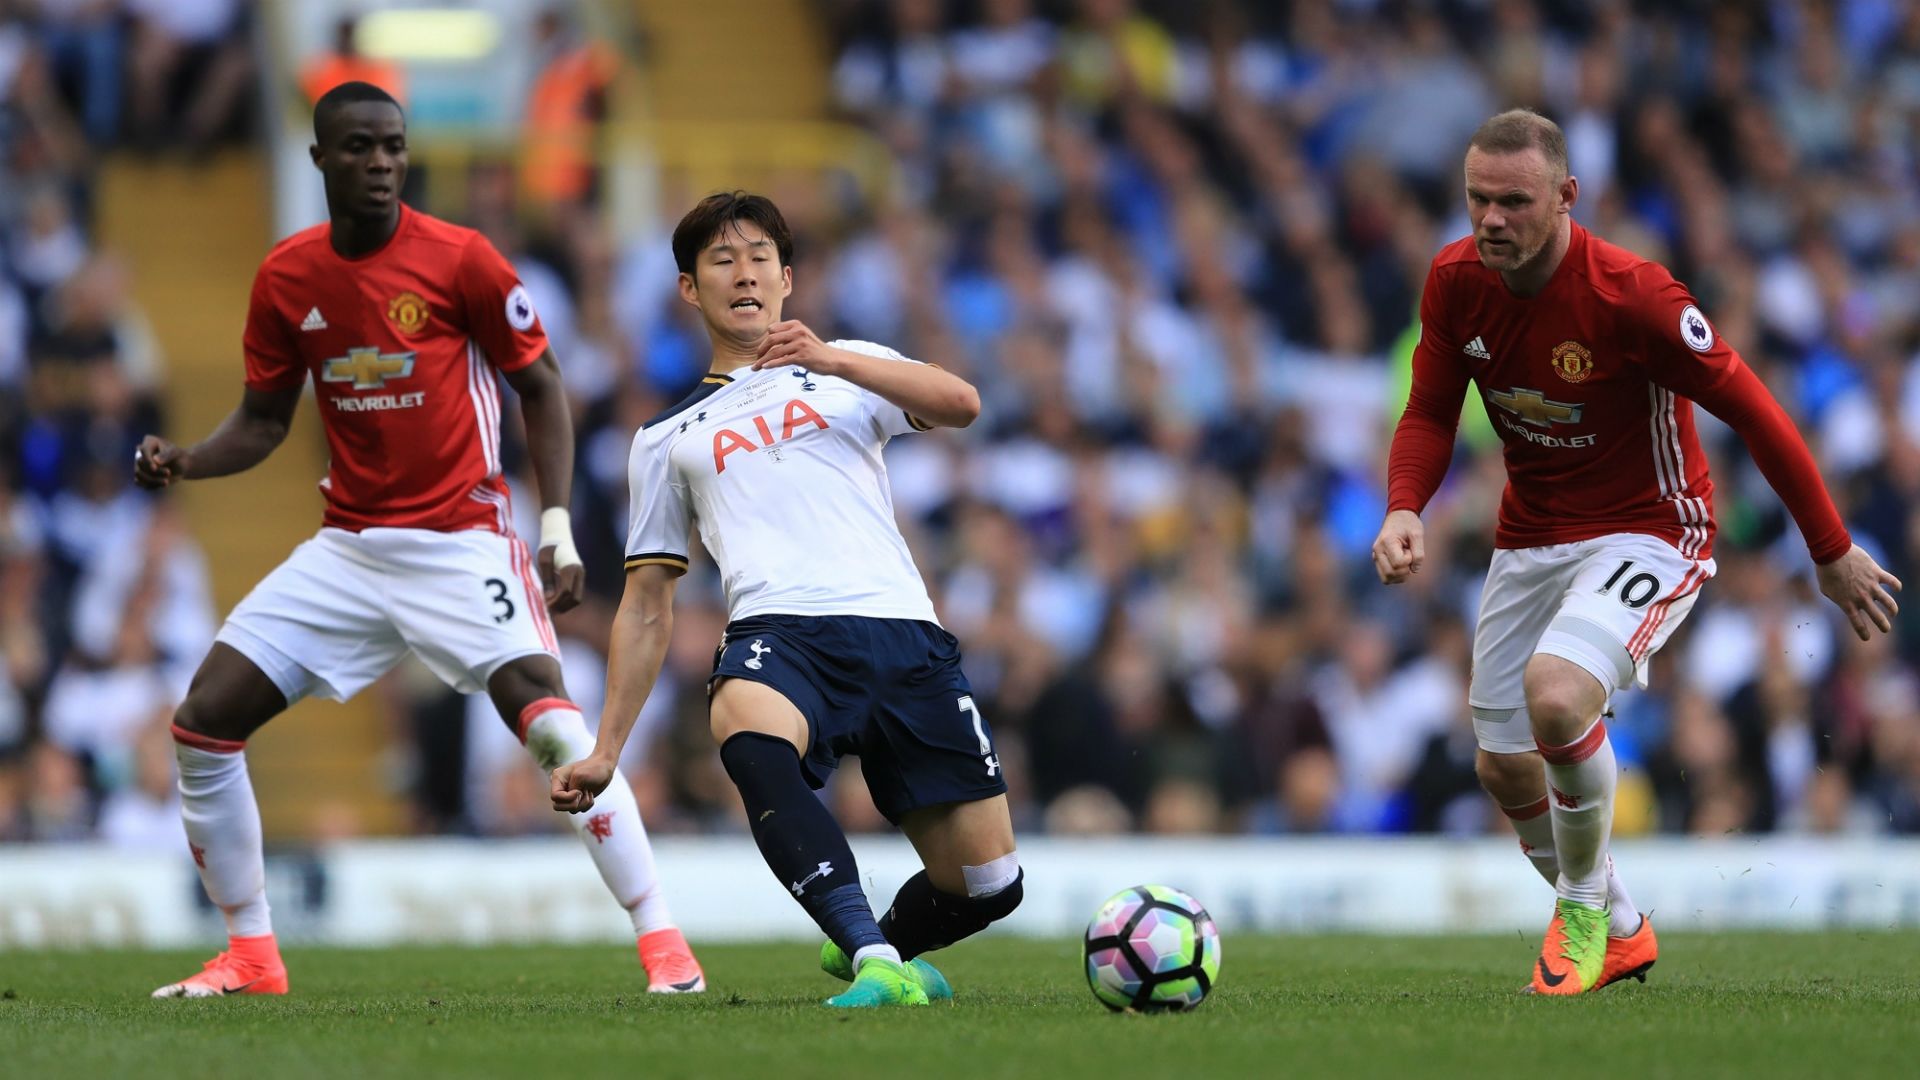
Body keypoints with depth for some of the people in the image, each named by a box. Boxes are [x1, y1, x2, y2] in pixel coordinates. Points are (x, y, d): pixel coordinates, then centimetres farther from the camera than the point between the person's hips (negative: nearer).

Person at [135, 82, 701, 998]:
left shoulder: (461, 260, -9)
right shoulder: (286, 277, 3)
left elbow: (539, 387, 0)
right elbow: (263, 418, 13)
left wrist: (557, 526, -8)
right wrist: (182, 463, -7)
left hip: (461, 538, -5)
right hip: (348, 547, 5)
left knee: (549, 722, -25)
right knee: (202, 725, -2)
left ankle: (663, 944, -18)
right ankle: (249, 956, 12)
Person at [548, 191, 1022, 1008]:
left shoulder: (850, 371, 23)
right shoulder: (667, 439, 25)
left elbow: (960, 404, 2)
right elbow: (647, 607, 27)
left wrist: (833, 358, -12)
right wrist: (605, 751, 19)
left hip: (902, 636, 1)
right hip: (781, 633, -1)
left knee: (989, 885, -5)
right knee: (750, 740, -40)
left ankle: (871, 948, 29)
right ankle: (878, 965, -44)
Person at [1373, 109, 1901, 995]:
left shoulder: (1631, 296, -25)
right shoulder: (1455, 282, -9)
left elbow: (1753, 412, -17)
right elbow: (1431, 414, 3)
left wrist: (1832, 553, -11)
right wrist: (1404, 509, -19)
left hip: (1644, 532, -6)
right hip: (1530, 537, 7)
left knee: (1556, 695, -32)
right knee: (1504, 766, 9)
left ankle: (1585, 906, -5)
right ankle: (1618, 934, 36)